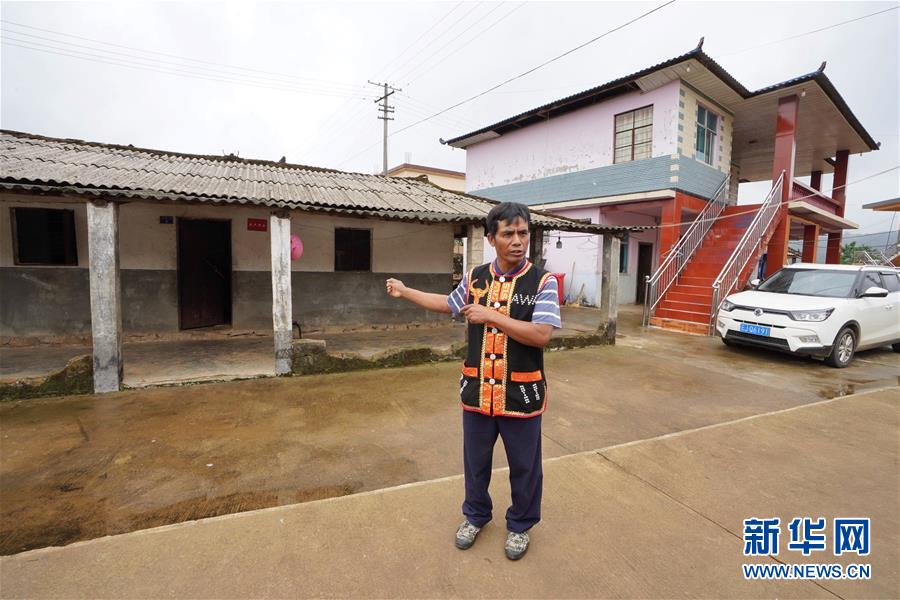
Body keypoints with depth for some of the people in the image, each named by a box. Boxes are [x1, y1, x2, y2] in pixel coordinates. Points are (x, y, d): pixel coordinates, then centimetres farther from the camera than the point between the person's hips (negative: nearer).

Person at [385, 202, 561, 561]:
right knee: (475, 461, 21)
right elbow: (448, 304, 19)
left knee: (523, 466, 16)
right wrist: (405, 292, 22)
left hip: (521, 394, -3)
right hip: (477, 391, 4)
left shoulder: (542, 282, -12)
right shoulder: (474, 278, 1)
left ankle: (520, 525, 43)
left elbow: (541, 334, -22)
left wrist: (490, 315, -22)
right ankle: (476, 515, 48)